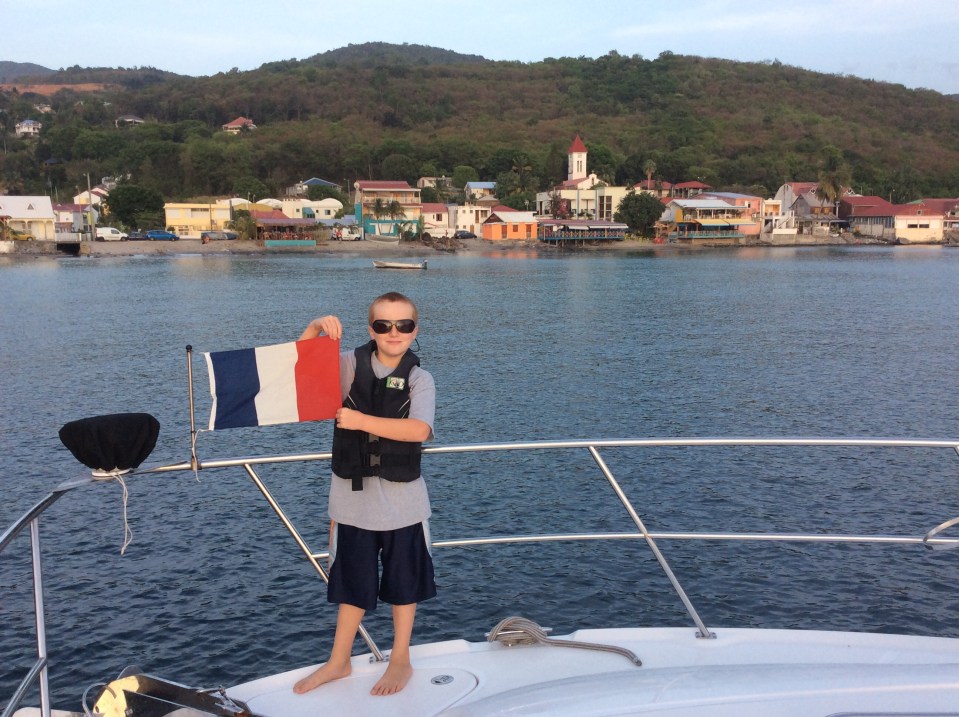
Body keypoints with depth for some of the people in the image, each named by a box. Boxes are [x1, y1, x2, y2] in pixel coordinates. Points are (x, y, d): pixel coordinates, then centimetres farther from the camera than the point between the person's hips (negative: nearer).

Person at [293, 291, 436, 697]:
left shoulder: (419, 379, -6)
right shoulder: (349, 366, -3)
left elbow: (419, 429, -21)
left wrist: (362, 420, -27)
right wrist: (315, 329, -23)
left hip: (402, 499, -1)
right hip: (353, 496, 1)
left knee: (403, 582, 14)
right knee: (352, 582, 17)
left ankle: (400, 661, 34)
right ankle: (339, 662, 35)